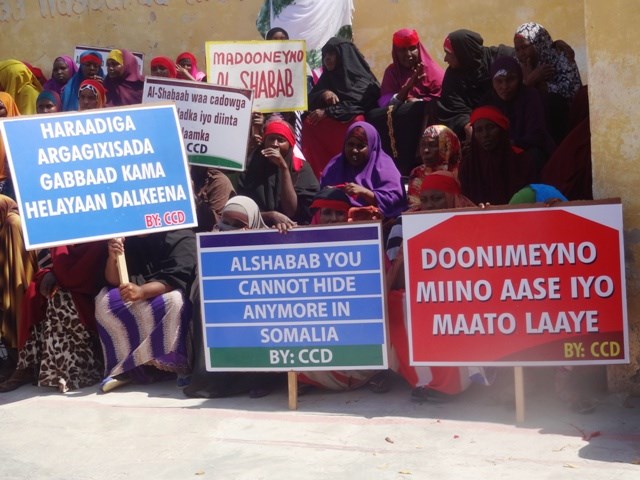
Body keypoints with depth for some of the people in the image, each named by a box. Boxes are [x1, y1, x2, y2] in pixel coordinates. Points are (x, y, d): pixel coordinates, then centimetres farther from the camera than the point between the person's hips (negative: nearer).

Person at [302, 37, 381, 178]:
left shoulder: (361, 79, 5)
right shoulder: (326, 78, 23)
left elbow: (358, 103, -13)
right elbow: (309, 100, 12)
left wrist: (327, 112, -19)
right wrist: (323, 94, -11)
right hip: (326, 125, 4)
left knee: (356, 121, -37)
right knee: (309, 124, -27)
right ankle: (319, 178, -29)